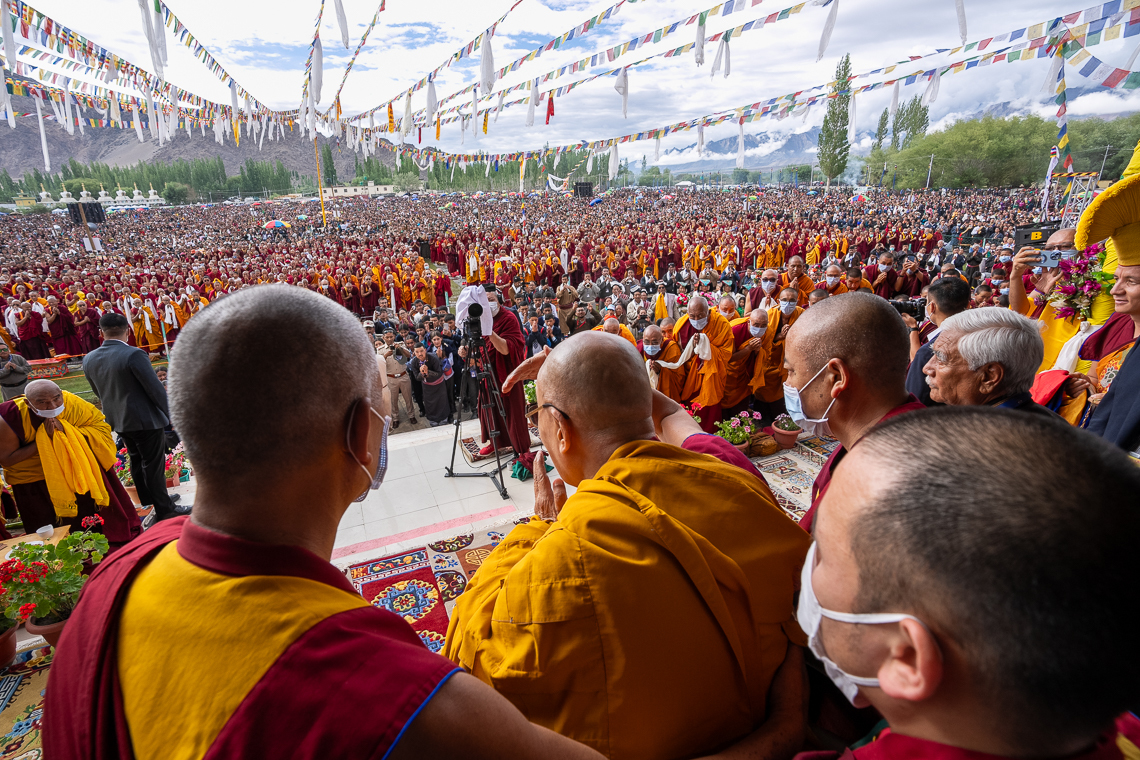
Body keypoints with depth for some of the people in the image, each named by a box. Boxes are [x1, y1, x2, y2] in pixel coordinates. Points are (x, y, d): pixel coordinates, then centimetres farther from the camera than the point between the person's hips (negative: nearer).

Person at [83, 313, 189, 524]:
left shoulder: (89, 359, 0)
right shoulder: (134, 355, -22)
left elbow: (99, 393, 12)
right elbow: (156, 389, -19)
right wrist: (169, 414, -8)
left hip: (118, 420, 7)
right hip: (147, 419, -7)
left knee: (137, 462, 20)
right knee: (153, 465, 2)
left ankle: (150, 501, 34)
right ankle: (165, 510, 12)